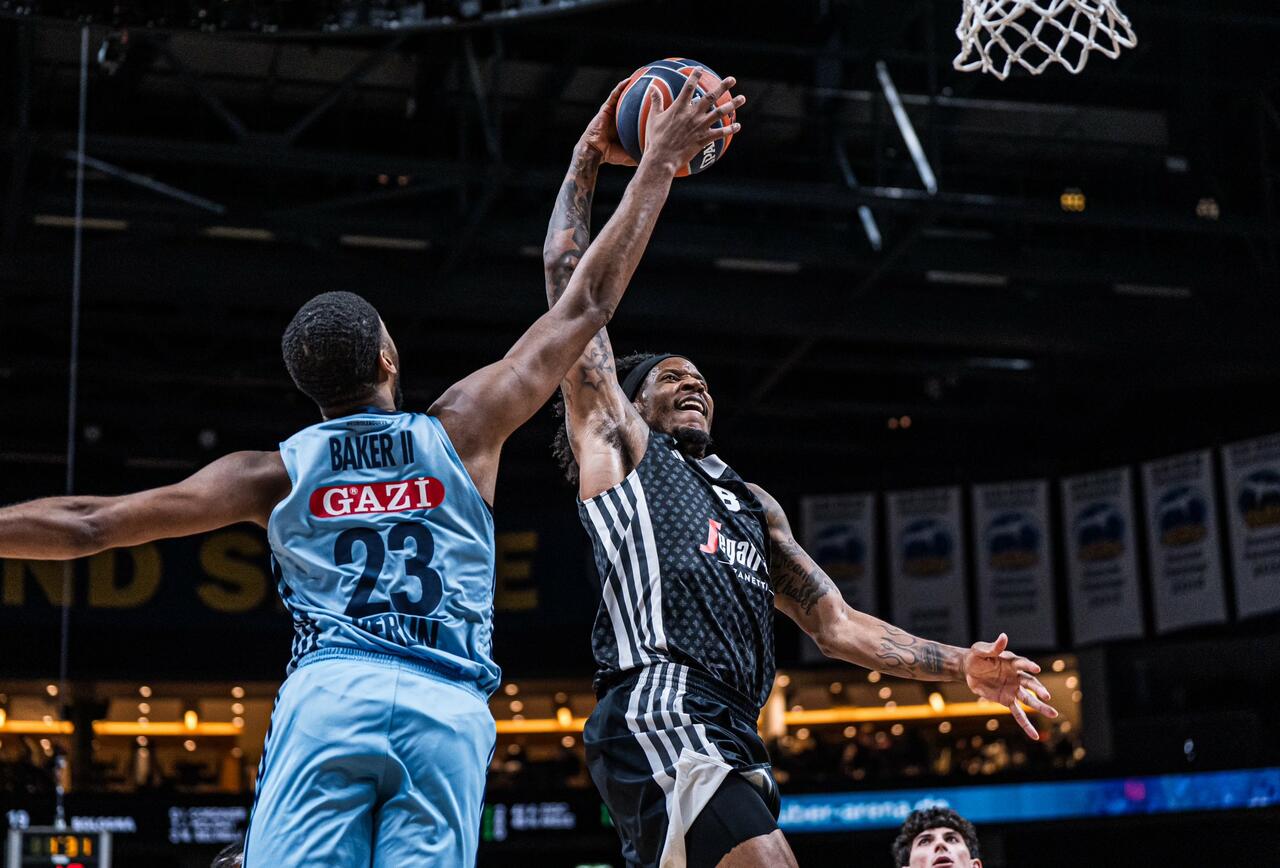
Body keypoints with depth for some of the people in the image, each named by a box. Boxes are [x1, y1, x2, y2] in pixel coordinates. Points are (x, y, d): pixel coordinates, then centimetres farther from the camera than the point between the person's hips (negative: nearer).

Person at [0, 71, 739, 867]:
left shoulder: (276, 472, 17)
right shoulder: (460, 432, 16)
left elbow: (90, 525, 17)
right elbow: (587, 306, 22)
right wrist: (658, 167, 28)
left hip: (328, 695, 0)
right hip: (448, 710, 0)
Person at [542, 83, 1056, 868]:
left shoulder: (753, 504, 33)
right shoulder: (617, 443, 17)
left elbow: (836, 624, 26)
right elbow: (571, 278, 14)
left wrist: (958, 666, 13)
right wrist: (590, 157, 16)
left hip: (733, 739, 8)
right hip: (657, 717, -8)